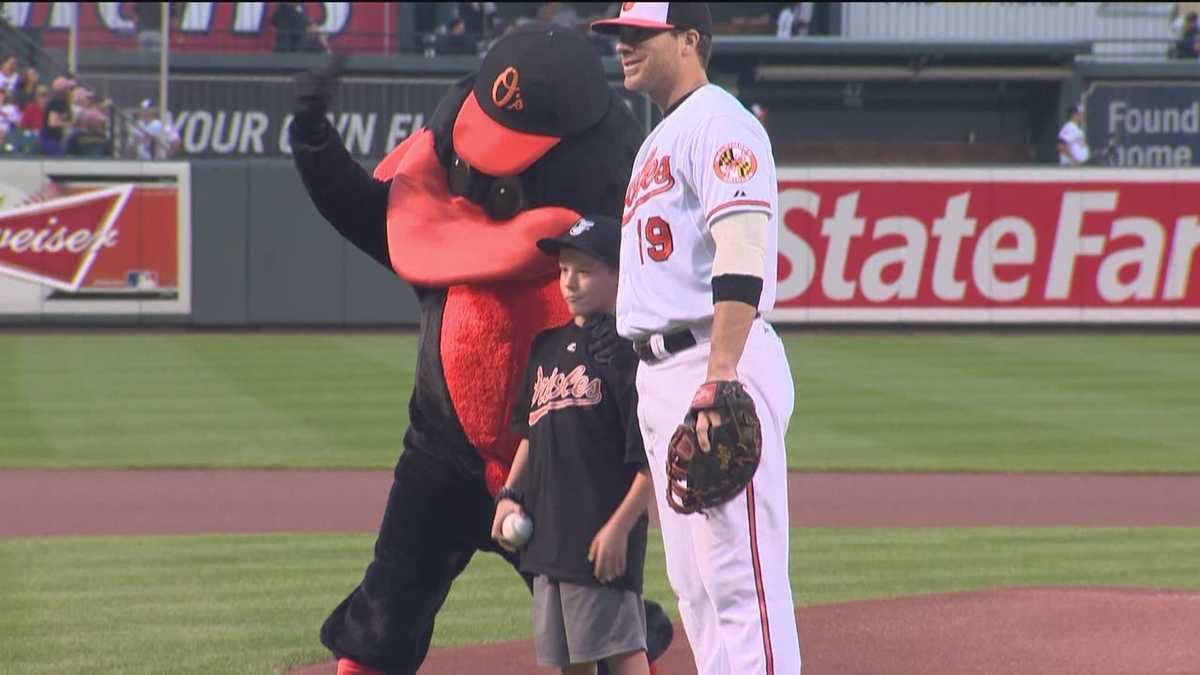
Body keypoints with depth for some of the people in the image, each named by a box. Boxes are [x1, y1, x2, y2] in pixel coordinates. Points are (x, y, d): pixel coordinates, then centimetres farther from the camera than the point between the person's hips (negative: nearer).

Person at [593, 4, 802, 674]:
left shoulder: (719, 123, -9)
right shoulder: (661, 140, 23)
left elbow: (741, 261, -20)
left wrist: (717, 381, -28)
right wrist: (658, 390, 20)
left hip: (718, 364, -11)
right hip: (658, 371, 11)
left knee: (741, 576, -13)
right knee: (695, 587, 10)